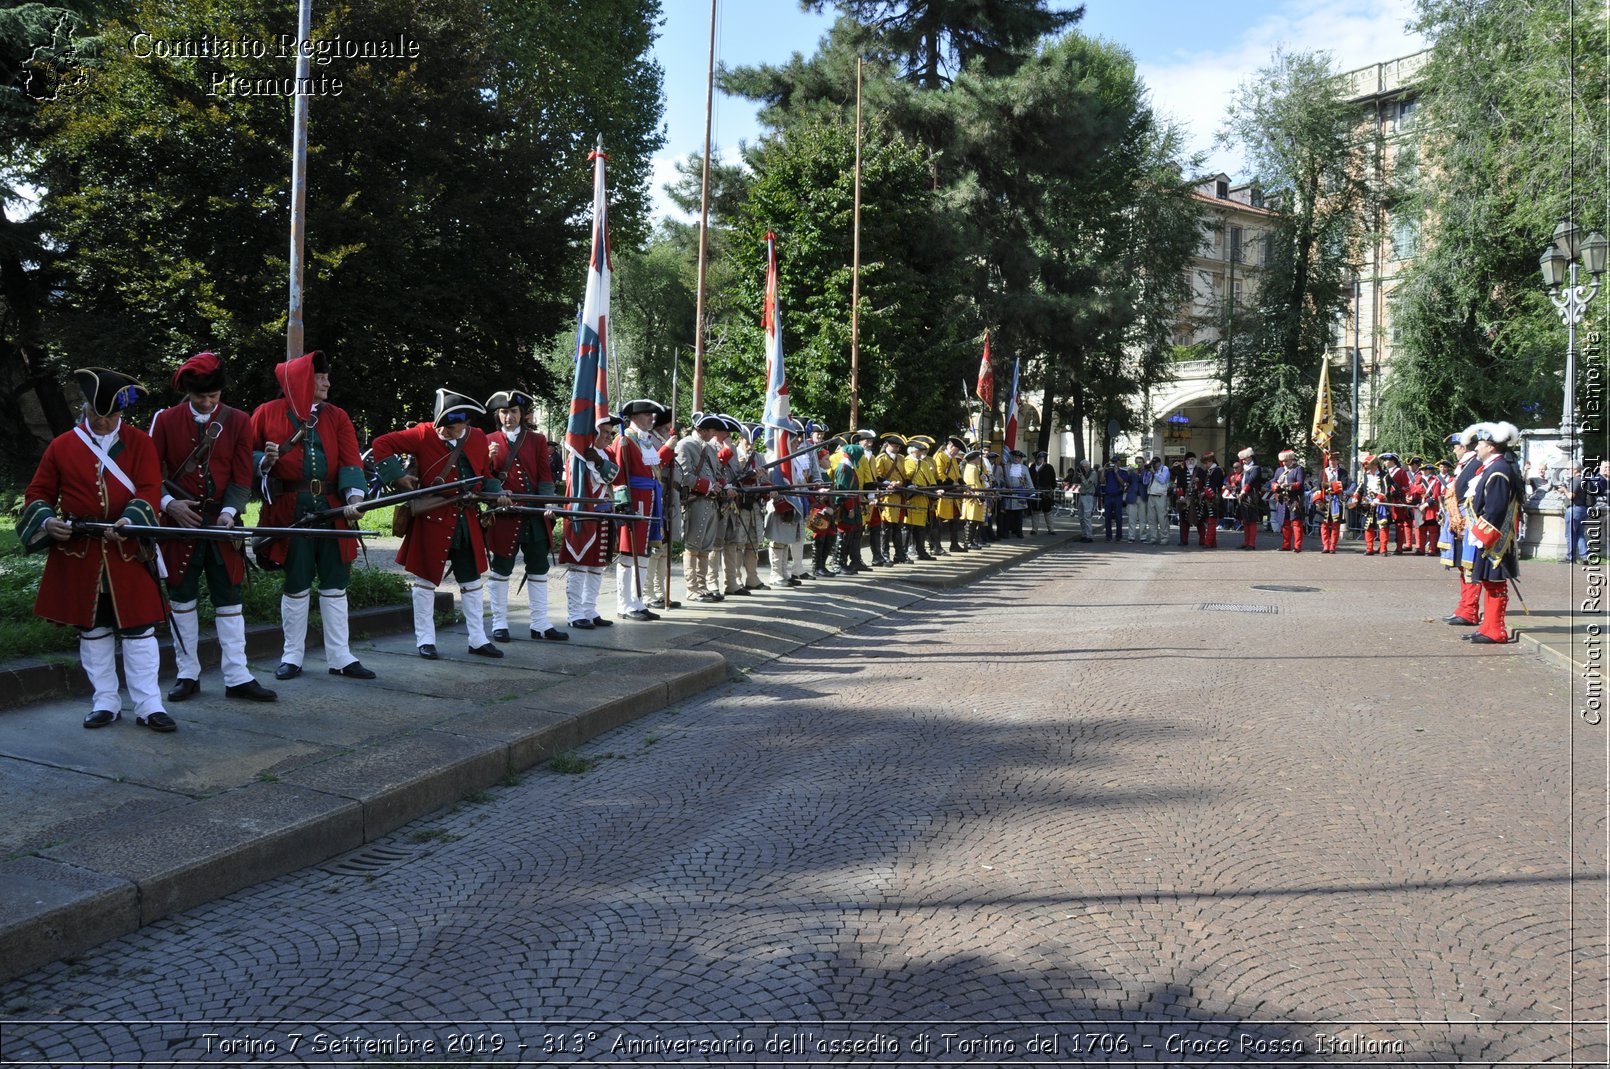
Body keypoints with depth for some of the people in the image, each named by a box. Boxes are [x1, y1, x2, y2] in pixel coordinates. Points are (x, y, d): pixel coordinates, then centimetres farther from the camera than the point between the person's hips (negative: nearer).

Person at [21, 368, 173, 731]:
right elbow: (37, 494, 9)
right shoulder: (62, 446, 6)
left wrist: (129, 520, -24)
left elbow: (149, 489, -6)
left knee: (139, 630, -1)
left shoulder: (140, 442, 3)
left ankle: (148, 707, 4)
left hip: (128, 553, -2)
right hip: (78, 556, 2)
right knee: (93, 631, 10)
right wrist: (48, 522, -12)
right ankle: (105, 702, 21)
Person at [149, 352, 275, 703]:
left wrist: (229, 511, -16)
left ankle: (237, 677, 8)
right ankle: (188, 674, 19)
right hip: (179, 523, 0)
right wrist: (169, 503, -16)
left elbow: (242, 477, -1)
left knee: (229, 601, 3)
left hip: (222, 524, 0)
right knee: (181, 600, 8)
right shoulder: (165, 420, 2)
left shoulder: (239, 422, 2)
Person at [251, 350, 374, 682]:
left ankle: (340, 657, 11)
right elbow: (247, 454, 11)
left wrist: (353, 498, -18)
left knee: (334, 584, 5)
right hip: (290, 512, -2)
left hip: (332, 510, 2)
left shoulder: (337, 417, 8)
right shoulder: (268, 413, 3)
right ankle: (292, 656, 17)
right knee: (296, 585, 4)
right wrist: (265, 461, -13)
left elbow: (351, 461, -1)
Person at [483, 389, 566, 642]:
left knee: (538, 569, 5)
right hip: (504, 514, -2)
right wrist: (489, 459, -13)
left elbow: (545, 474, 5)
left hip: (535, 514, 2)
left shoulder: (537, 440, 8)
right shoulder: (490, 442, 6)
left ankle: (540, 625, 13)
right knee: (500, 570, 3)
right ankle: (499, 625, 12)